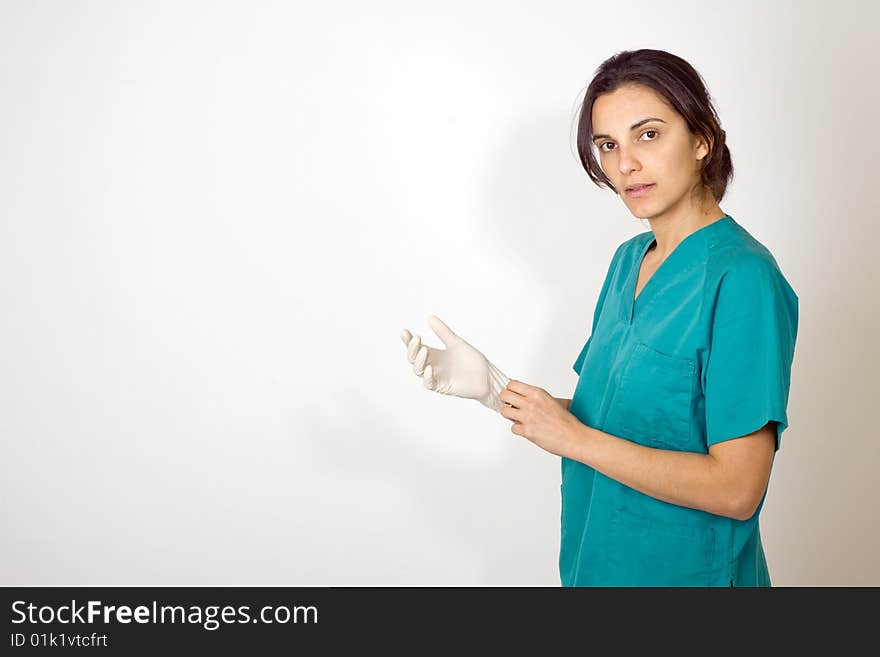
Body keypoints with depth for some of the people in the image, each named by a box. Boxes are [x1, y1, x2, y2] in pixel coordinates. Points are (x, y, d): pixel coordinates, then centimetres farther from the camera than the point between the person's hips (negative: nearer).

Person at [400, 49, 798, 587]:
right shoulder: (629, 260, 3)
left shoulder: (742, 277, -21)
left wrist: (572, 437, -20)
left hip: (687, 569, -6)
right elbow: (610, 420, 6)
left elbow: (736, 488, -23)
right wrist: (492, 388, -6)